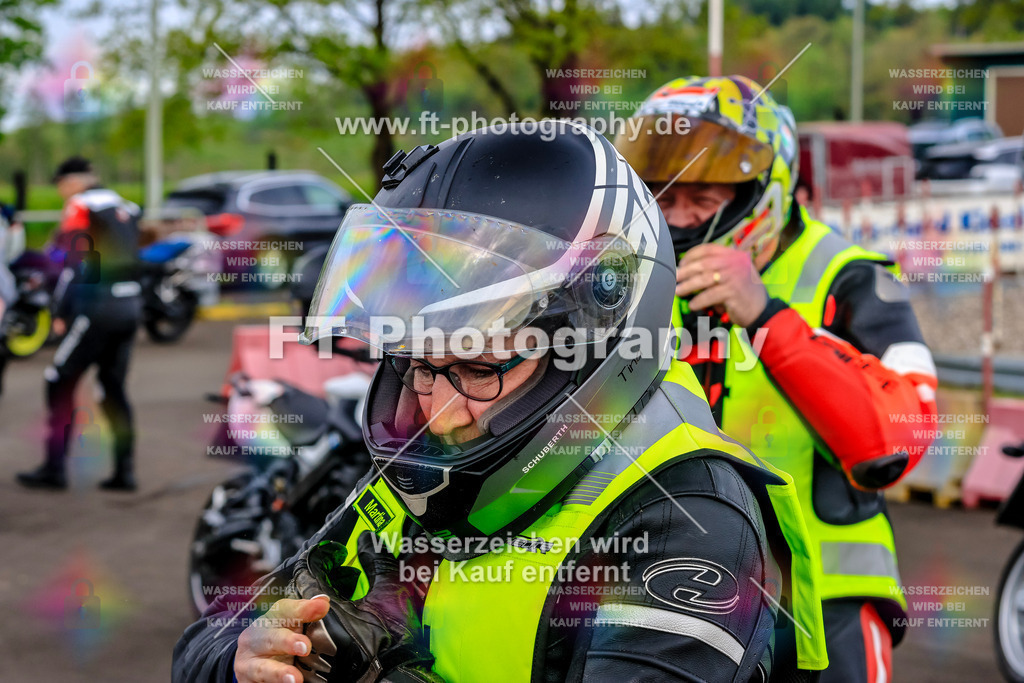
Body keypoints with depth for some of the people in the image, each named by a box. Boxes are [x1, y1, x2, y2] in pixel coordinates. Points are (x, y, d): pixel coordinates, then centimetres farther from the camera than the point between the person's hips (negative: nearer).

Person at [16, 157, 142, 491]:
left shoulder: (79, 208, -5)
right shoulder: (124, 208, 20)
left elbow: (72, 264, -12)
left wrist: (61, 313, -10)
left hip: (95, 309, -8)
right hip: (130, 308, 8)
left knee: (60, 382, 1)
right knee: (113, 388, 12)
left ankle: (54, 467, 0)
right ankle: (124, 470, 8)